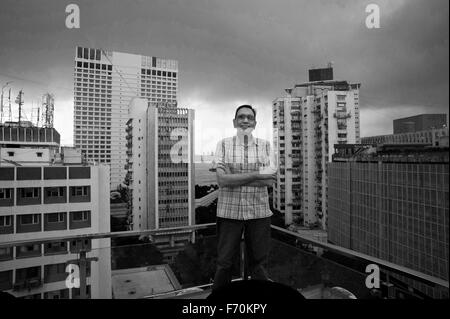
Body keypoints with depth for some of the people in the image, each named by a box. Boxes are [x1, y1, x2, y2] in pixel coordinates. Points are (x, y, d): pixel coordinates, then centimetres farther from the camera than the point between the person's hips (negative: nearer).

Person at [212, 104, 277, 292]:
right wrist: (257, 174, -17)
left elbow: (270, 180, -9)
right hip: (229, 211, -1)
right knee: (224, 263, 9)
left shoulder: (265, 146, 4)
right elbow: (222, 179, -12)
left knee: (258, 263, 13)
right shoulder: (224, 145, 1)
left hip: (259, 212, 1)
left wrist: (233, 178, -13)